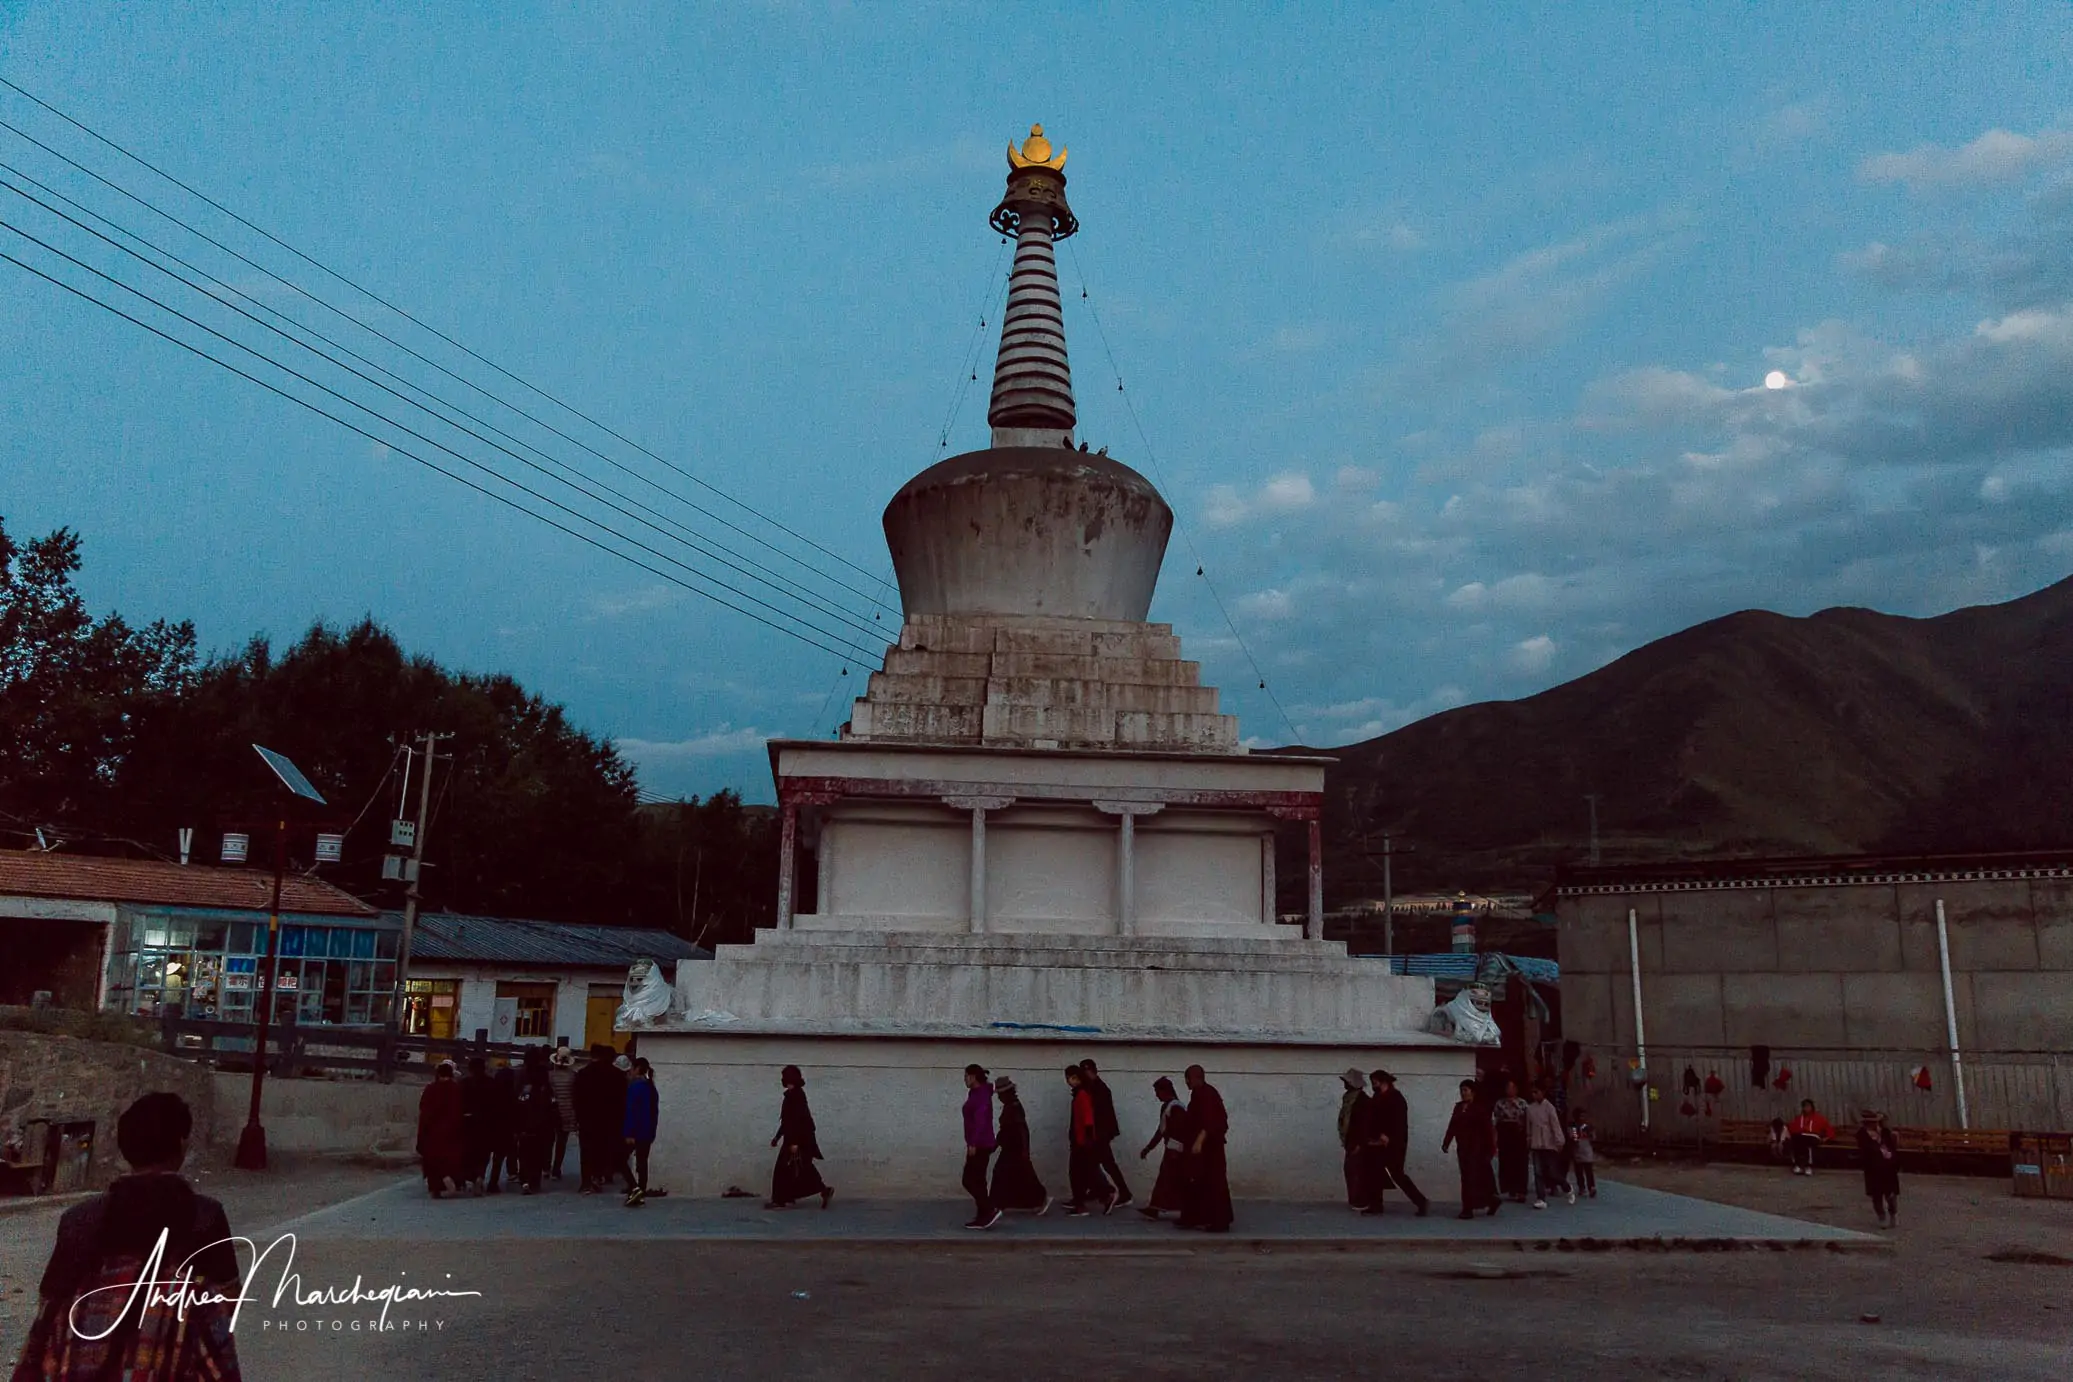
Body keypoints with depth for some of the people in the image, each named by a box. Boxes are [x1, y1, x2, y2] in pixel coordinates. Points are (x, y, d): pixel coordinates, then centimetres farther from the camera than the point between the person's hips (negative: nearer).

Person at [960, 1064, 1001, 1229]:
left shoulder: (981, 1094, -16)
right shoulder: (976, 1093, 13)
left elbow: (981, 1120, -22)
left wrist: (973, 1143, -23)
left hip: (980, 1145, -10)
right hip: (979, 1145, 10)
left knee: (970, 1181, -8)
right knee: (977, 1181, 10)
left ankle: (991, 1211, -7)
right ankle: (983, 1217, 12)